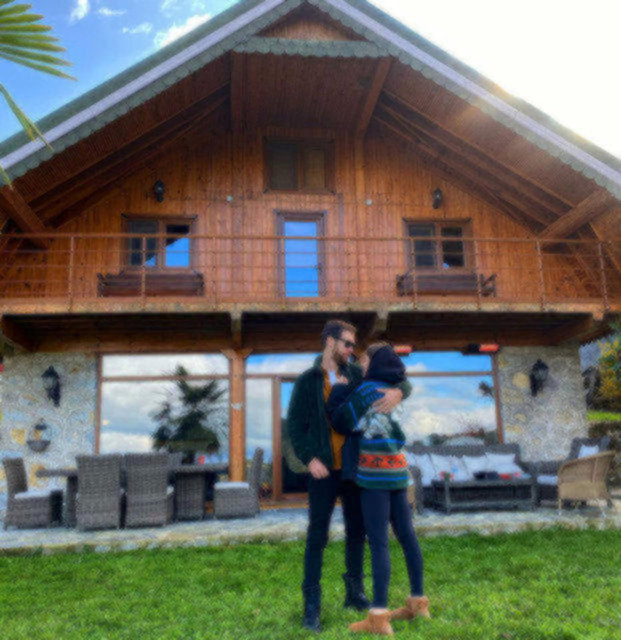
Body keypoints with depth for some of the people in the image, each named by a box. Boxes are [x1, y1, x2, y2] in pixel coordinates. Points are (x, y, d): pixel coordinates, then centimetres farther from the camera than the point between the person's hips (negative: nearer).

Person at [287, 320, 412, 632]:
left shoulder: (357, 375, 5)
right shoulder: (307, 381, -4)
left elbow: (402, 383, 4)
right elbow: (295, 425, -4)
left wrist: (397, 391, -21)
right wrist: (309, 459, -18)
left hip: (354, 468, 4)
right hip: (324, 470, -4)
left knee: (356, 531, 13)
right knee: (317, 537, 0)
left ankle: (354, 593, 30)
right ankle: (311, 607, 11)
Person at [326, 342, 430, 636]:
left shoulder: (366, 389, -12)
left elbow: (340, 420, -6)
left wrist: (339, 387, 6)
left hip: (376, 473, -8)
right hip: (397, 470, 8)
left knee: (378, 543, -6)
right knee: (406, 536, 13)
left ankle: (379, 617, -2)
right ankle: (418, 602, 24)